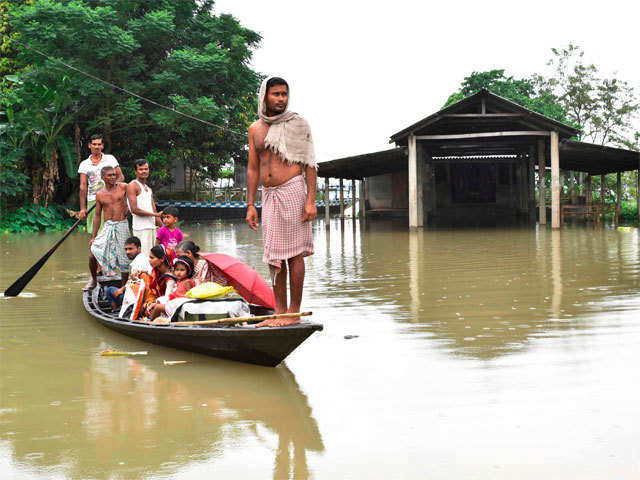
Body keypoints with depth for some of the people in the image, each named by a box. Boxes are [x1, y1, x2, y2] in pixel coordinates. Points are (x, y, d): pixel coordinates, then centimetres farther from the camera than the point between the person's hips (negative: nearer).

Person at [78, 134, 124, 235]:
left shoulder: (110, 159, 8)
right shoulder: (84, 164, 8)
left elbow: (121, 177, 7)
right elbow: (83, 187, 2)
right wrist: (82, 208, -5)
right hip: (92, 200, 1)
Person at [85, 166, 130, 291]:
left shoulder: (123, 187, 0)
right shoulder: (100, 194, 7)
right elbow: (97, 216, 11)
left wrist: (129, 208, 0)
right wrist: (93, 237, 9)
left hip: (122, 226, -2)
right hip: (107, 226, 2)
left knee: (124, 259, 1)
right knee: (93, 254, -9)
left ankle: (124, 286, 17)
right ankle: (94, 280, 15)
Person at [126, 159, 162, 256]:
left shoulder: (149, 189, 21)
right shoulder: (132, 186, -5)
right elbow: (134, 209, -14)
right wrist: (154, 214, -11)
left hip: (151, 226, 8)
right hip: (141, 228, -8)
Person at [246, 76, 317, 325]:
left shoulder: (297, 124, 0)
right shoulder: (255, 129, 12)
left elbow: (309, 164, -3)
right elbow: (253, 169, 14)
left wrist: (310, 200, -12)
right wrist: (250, 205, 8)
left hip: (292, 191, -5)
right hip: (269, 195, 5)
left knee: (293, 253, -4)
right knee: (274, 256, 7)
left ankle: (294, 312, 0)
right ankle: (279, 311, 13)